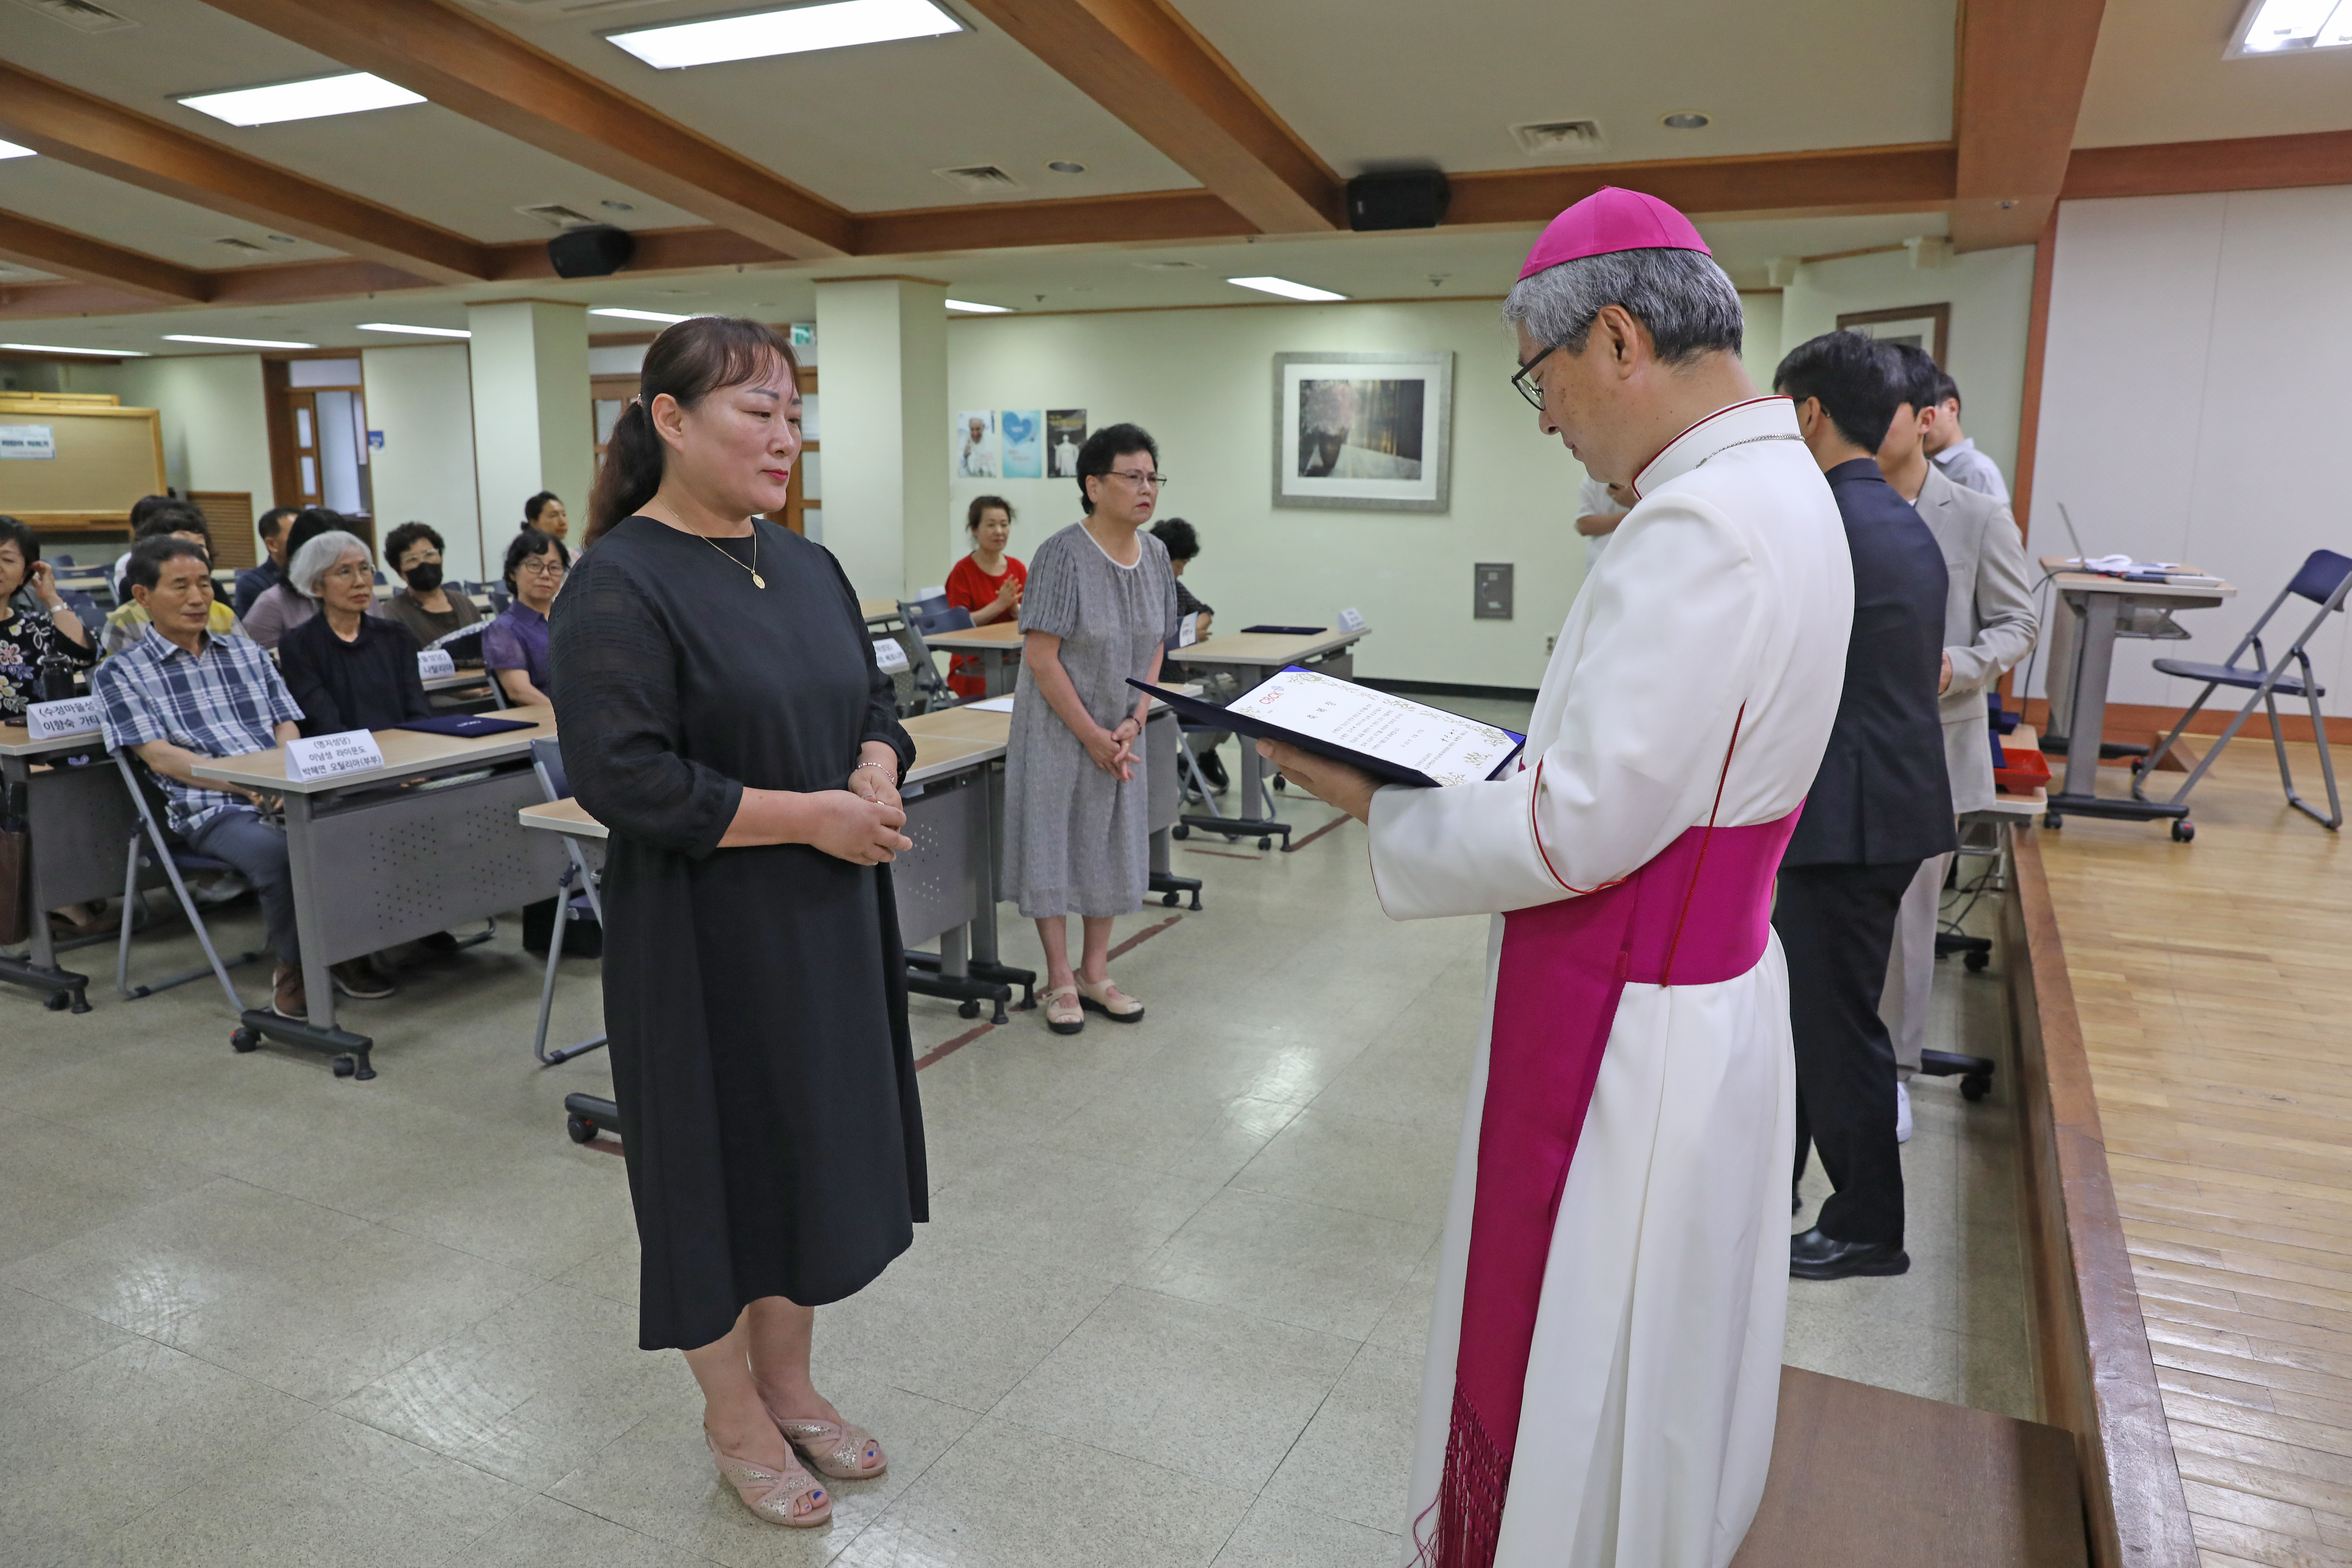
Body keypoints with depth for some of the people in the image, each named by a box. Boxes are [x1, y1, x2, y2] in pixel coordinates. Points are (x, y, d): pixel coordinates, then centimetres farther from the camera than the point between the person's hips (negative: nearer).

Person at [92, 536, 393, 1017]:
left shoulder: (248, 653, 23)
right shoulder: (121, 673, 9)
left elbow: (288, 725, 16)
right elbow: (160, 757, -2)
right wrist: (248, 785, -17)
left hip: (286, 794, 4)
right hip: (214, 810, -4)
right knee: (279, 853, -37)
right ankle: (294, 967, -12)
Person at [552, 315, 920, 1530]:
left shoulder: (808, 567, 7)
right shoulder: (619, 586, -15)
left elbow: (875, 708, 13)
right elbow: (625, 779, -22)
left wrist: (875, 783, -9)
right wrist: (810, 815, -20)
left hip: (825, 924, 7)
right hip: (702, 939, -7)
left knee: (817, 1145, 16)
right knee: (721, 1157, 8)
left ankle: (787, 1379, 37)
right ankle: (732, 1413, 31)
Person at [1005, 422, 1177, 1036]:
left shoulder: (1156, 555, 3)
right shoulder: (1064, 554, -17)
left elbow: (1154, 648, 9)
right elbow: (1041, 656, -18)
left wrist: (1133, 723, -5)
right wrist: (1092, 735, -17)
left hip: (1120, 734, 6)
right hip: (1059, 729, -6)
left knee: (1113, 845, 12)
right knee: (1054, 844, 2)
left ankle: (1095, 973, 26)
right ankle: (1060, 982, 16)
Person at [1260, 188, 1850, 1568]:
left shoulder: (1700, 529, -26)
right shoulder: (1775, 486, 7)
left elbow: (1577, 832, -25)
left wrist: (1380, 804, -12)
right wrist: (1489, 761, 8)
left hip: (1628, 1035, -10)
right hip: (1707, 985, 10)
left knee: (1573, 1373, 9)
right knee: (1648, 1356, 26)